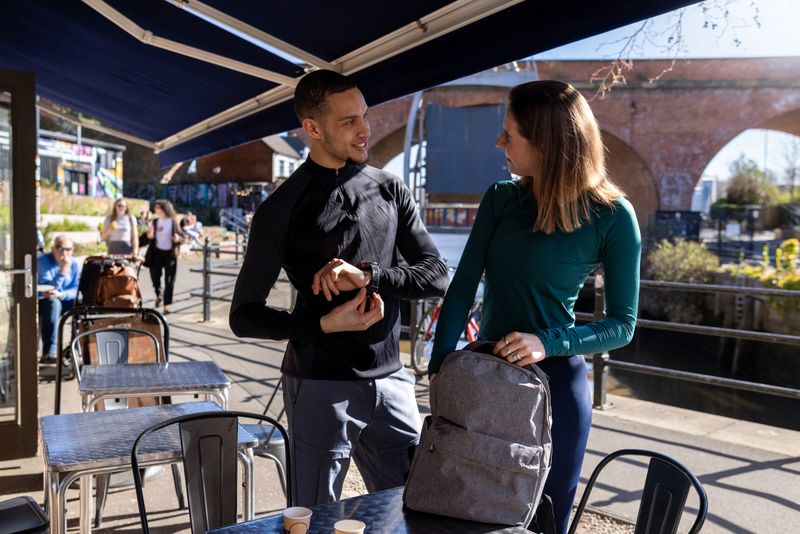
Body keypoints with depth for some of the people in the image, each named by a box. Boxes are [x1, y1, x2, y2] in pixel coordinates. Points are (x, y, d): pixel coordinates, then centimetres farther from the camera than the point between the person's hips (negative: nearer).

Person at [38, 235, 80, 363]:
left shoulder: (74, 264, 2)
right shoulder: (43, 261, -13)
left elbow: (76, 289, -6)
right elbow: (48, 290, -23)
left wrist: (61, 294, -27)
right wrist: (63, 271, -33)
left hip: (63, 302, 5)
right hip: (40, 303, -4)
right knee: (53, 303, -37)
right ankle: (49, 353, -41)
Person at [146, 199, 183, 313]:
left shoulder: (173, 222, -4)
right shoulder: (154, 222, 6)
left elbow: (182, 236, 0)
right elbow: (150, 237, 11)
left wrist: (178, 239, -22)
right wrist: (149, 235, -11)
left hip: (170, 253, -3)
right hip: (157, 252, 3)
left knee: (169, 280, 0)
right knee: (154, 275, 3)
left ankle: (167, 305, 7)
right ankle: (158, 294, 35)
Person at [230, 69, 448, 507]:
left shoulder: (389, 189, 4)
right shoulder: (282, 209, -6)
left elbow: (436, 276, 0)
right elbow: (244, 316, -4)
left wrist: (368, 275, -17)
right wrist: (324, 324, -19)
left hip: (390, 381, 4)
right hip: (321, 386, -3)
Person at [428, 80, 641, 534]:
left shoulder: (612, 216, -12)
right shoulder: (501, 199, -1)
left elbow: (622, 326, -9)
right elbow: (463, 287, -4)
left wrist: (548, 342, -24)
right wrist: (441, 364, -14)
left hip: (554, 382, -4)